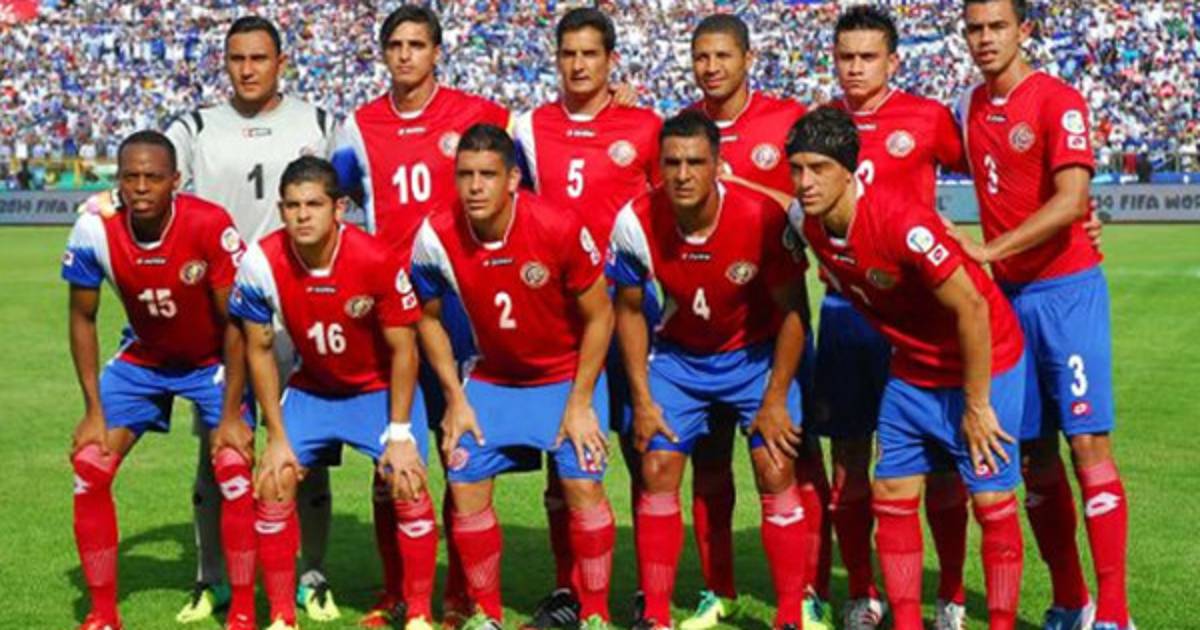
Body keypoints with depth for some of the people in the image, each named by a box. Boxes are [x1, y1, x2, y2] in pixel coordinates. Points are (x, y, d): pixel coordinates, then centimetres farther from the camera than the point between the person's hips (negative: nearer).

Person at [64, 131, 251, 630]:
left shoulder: (210, 225, -29)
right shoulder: (95, 231, -21)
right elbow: (82, 318, -6)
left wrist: (231, 414, -20)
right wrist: (94, 410, -10)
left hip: (211, 361, -3)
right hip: (141, 359, 3)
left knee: (234, 468, -19)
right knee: (89, 464, -8)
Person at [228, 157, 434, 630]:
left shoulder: (376, 260, -28)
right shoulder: (262, 263, -21)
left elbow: (402, 349, -15)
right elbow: (259, 350, -7)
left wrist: (399, 433, -15)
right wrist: (277, 436, -8)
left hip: (380, 386, -2)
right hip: (311, 389, 2)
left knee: (408, 488, -15)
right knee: (273, 484, -10)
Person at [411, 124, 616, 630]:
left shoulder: (558, 228, -25)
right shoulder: (436, 238, -18)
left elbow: (599, 315, -13)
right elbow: (429, 318, 1)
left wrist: (580, 402, -13)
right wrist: (455, 398, -4)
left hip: (567, 375, -2)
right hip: (491, 377, 3)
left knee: (582, 483, -14)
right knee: (465, 484, -6)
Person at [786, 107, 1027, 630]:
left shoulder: (903, 224, -31)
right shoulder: (807, 223, -10)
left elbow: (971, 308, -26)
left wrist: (976, 406, -20)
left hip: (984, 362, -7)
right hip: (911, 368, 7)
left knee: (992, 501, -5)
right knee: (891, 498, 3)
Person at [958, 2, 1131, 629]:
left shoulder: (1059, 101, -10)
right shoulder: (970, 105, 10)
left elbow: (1070, 201, -21)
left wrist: (989, 249, -24)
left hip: (1066, 289, -6)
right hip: (1007, 294, 6)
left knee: (1088, 445, -9)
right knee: (1033, 453, 6)